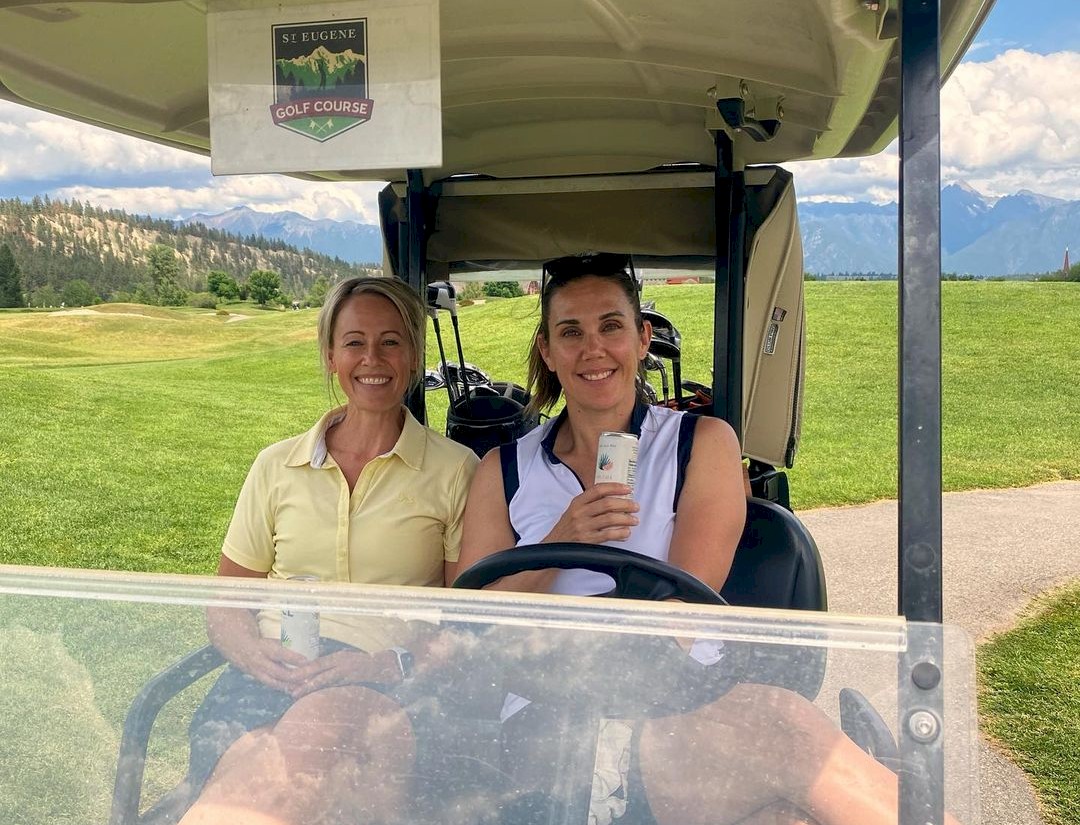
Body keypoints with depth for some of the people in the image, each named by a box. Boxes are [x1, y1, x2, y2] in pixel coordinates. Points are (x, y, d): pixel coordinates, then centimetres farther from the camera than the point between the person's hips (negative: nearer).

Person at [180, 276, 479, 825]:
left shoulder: (456, 471, 8)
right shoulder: (277, 466, 17)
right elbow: (224, 604, 19)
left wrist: (388, 663, -14)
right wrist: (255, 652, -4)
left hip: (393, 688, -1)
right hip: (268, 675, 2)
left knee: (320, 725, -39)